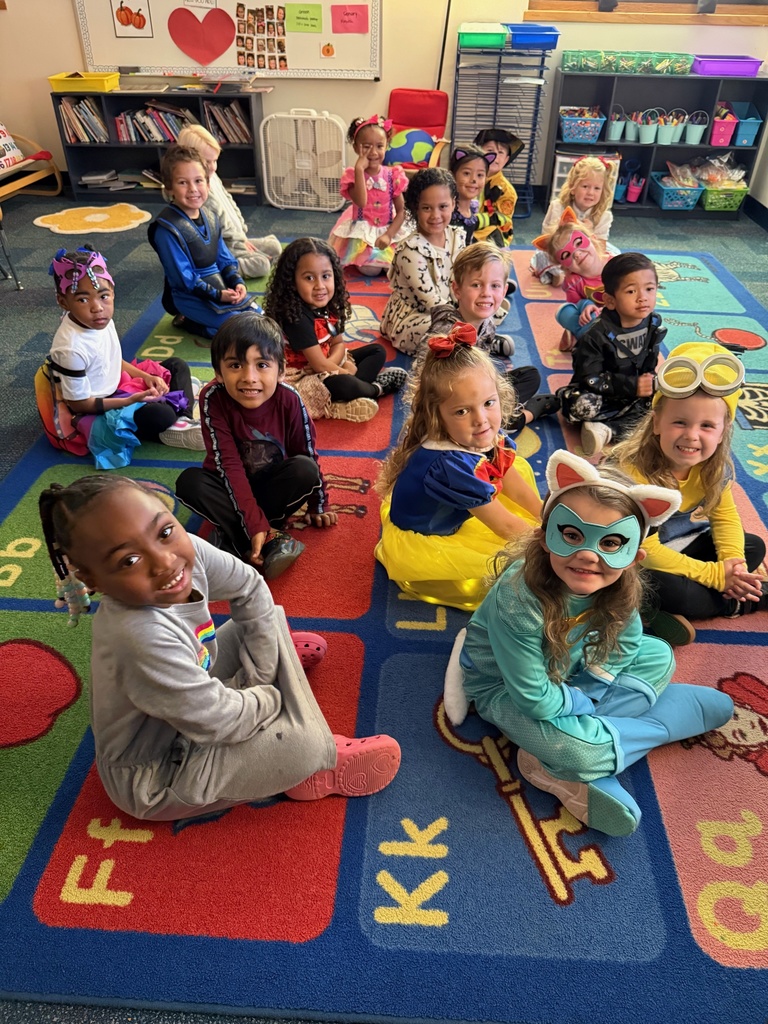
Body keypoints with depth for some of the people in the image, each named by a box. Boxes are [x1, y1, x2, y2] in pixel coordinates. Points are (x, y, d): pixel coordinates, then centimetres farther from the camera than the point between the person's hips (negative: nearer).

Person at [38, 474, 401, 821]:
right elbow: (218, 722, -31)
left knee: (270, 617, 5)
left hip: (189, 694, 8)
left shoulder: (187, 550, -23)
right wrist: (272, 697, -12)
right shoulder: (143, 638, -42)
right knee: (300, 744, -21)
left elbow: (250, 589, -4)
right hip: (152, 775, -7)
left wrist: (261, 673, -6)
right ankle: (321, 759, 11)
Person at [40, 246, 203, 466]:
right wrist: (130, 401, -23)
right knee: (161, 415, -33)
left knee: (176, 365, 11)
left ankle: (184, 420, -5)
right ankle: (170, 433, -1)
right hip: (96, 412, -9)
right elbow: (79, 403, -21)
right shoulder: (71, 348, -30)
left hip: (118, 386, 9)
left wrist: (146, 377, -3)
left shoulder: (102, 322, -6)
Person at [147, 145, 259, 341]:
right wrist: (216, 295, -24)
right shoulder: (167, 228, -19)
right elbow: (183, 278, -20)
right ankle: (188, 322, 0)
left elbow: (224, 259, 11)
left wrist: (237, 282, -8)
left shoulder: (210, 218, 4)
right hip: (191, 296, -8)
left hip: (222, 288, 8)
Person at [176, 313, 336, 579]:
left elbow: (309, 455, -9)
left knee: (305, 469, -28)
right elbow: (229, 465, -28)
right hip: (231, 487, -1)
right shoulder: (213, 398, -25)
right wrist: (256, 525, -35)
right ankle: (268, 540, -31)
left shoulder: (288, 399, -22)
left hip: (273, 485, 1)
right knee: (189, 482, -29)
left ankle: (232, 534, -22)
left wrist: (318, 505, 0)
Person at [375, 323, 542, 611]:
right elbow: (505, 526, -27)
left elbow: (520, 490, 2)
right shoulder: (450, 465, -38)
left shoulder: (488, 436, -15)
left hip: (452, 520, 9)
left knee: (519, 467, 11)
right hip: (417, 542, -9)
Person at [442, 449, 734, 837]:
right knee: (580, 749, -33)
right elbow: (534, 699, -31)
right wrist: (586, 703, -16)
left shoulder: (619, 587, -19)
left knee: (658, 657, -1)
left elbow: (626, 643, 0)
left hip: (566, 673, 8)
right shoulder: (519, 598, -38)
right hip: (505, 686, -8)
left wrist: (593, 683, -14)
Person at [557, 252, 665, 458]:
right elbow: (590, 378, -22)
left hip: (636, 393, 6)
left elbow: (650, 364, 11)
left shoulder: (653, 325, -1)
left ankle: (608, 431, -26)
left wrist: (649, 381, -11)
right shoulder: (597, 334, -20)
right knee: (583, 406, -37)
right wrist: (631, 386, -25)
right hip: (599, 394, -6)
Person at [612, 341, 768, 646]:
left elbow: (725, 515, 1)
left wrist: (733, 561, -20)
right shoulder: (633, 472, -32)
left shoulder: (715, 467, -12)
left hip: (680, 545, 8)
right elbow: (643, 549, -31)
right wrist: (715, 575, -27)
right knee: (666, 589, -33)